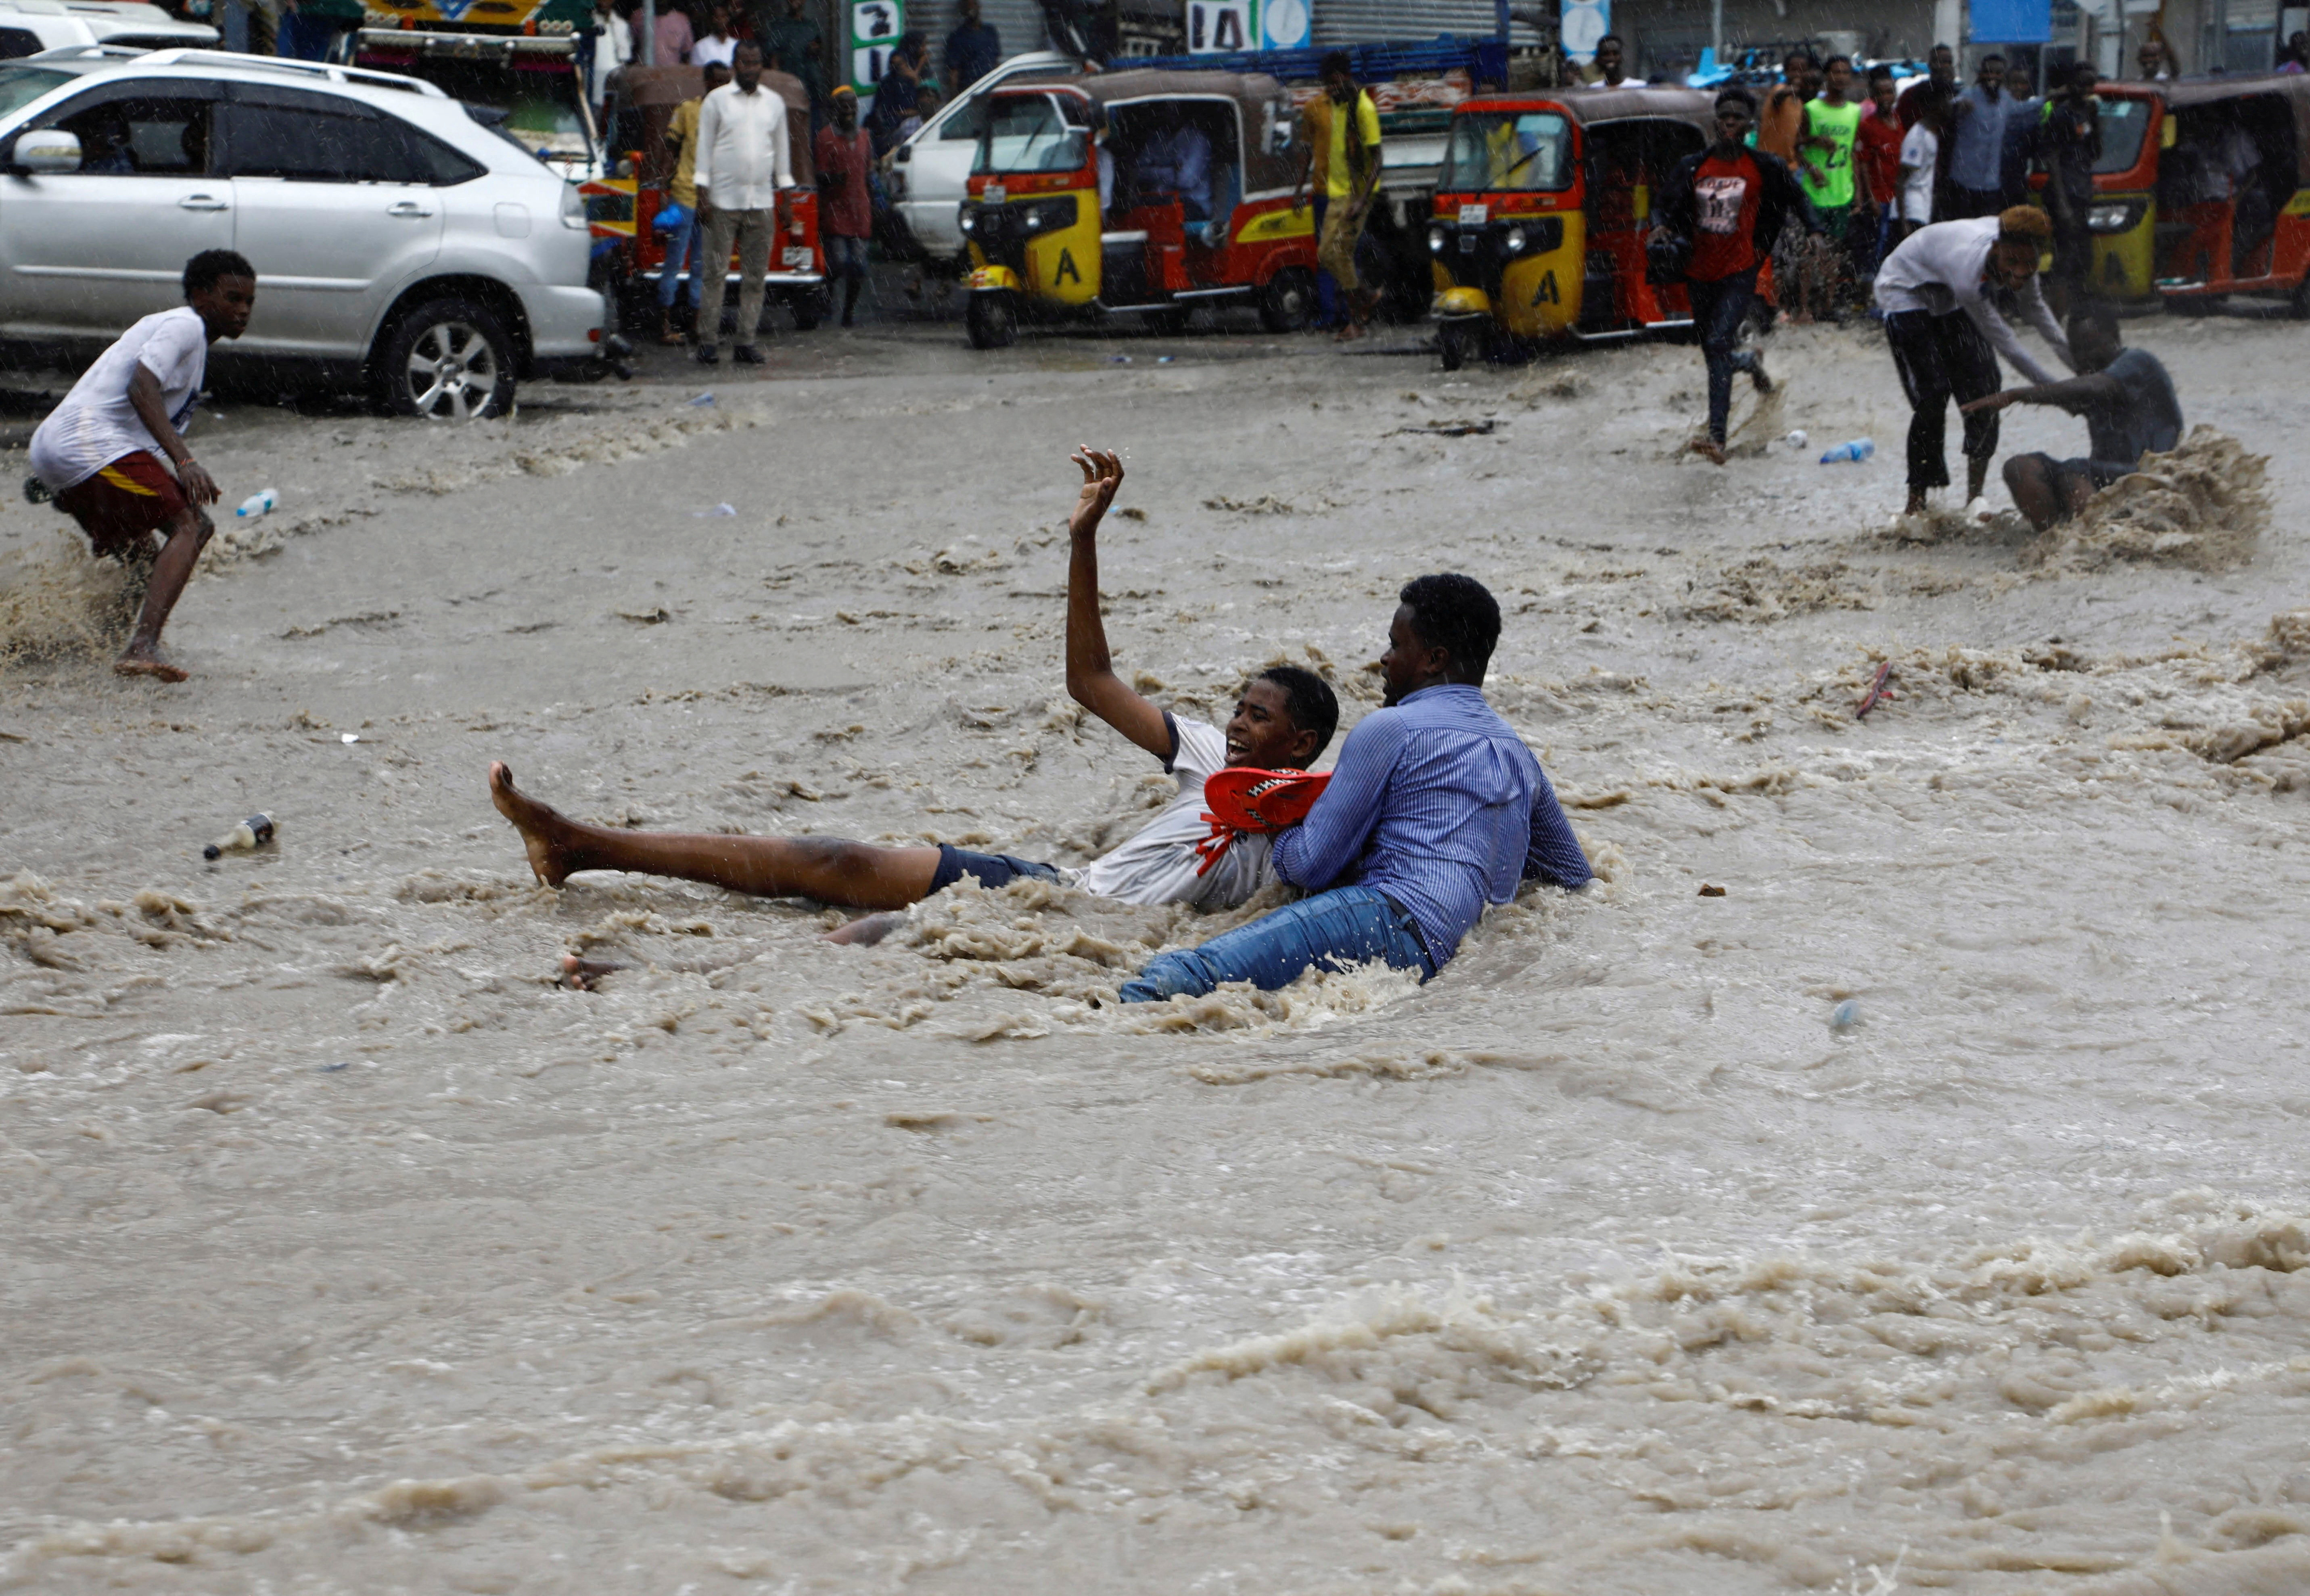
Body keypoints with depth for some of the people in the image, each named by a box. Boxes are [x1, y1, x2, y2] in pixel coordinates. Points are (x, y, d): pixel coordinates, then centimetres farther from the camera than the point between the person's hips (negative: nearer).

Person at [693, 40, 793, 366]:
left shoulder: (775, 103, 13)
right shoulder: (717, 100, 4)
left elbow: (781, 149, 17)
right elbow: (705, 147, 2)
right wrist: (703, 195, -6)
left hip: (762, 203, 3)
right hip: (723, 201, -3)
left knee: (755, 275, 1)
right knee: (716, 273, -5)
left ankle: (747, 341, 5)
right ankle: (708, 340, -3)